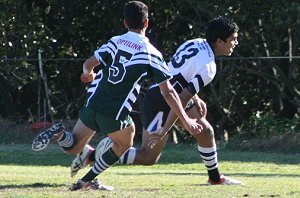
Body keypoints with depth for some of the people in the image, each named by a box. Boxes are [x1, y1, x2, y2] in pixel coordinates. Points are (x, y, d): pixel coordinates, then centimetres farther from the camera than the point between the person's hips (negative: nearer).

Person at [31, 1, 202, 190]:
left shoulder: (115, 42, 6)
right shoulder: (152, 54, -3)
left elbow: (88, 64, 2)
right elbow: (168, 92, -5)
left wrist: (88, 74, 28)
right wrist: (186, 120, 1)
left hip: (93, 104, 3)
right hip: (115, 114, -3)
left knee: (73, 147, 18)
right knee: (125, 143, 28)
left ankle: (60, 134, -18)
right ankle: (87, 180, 21)